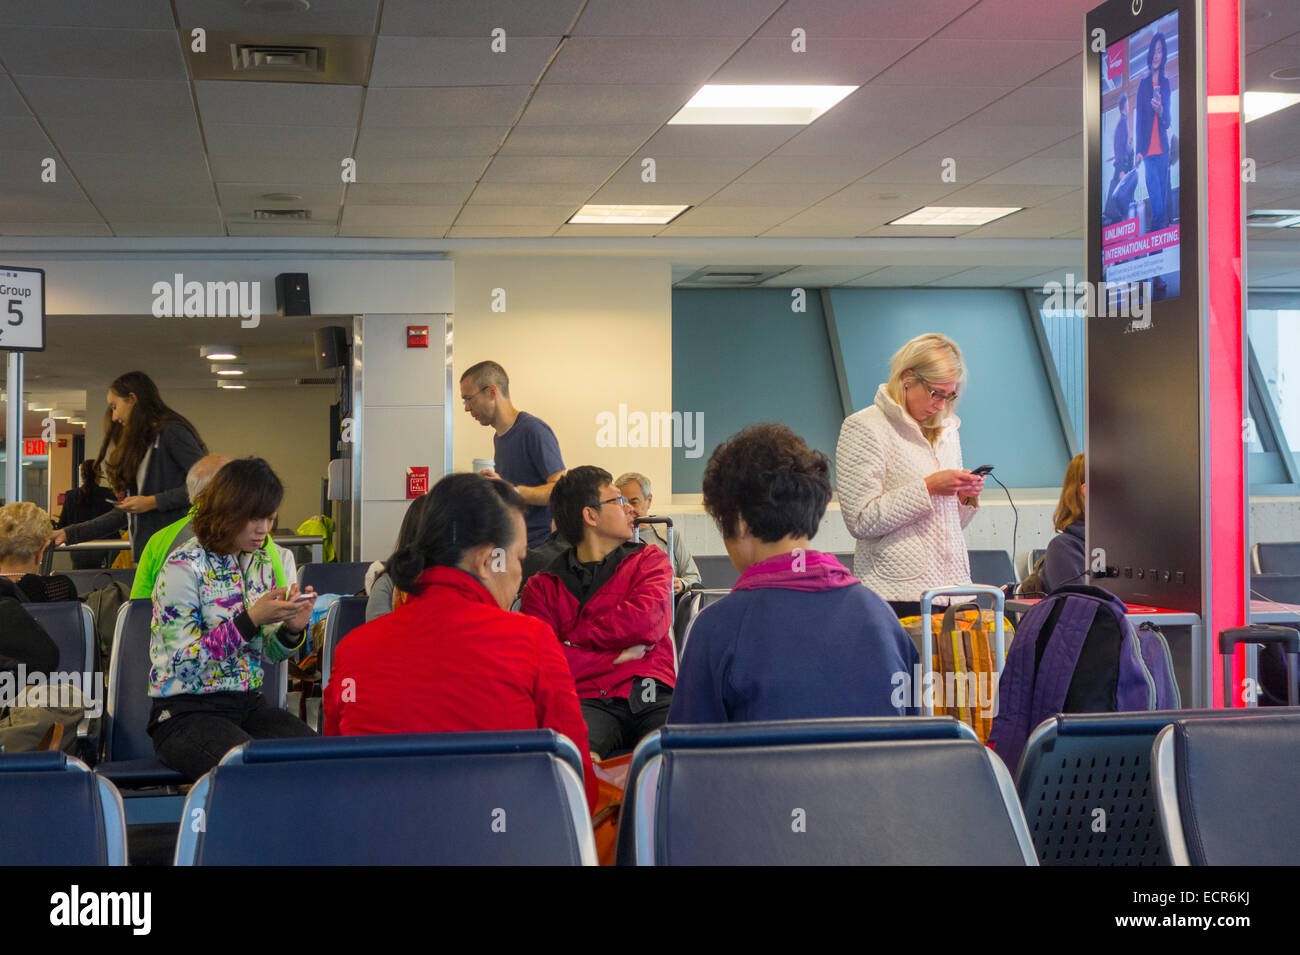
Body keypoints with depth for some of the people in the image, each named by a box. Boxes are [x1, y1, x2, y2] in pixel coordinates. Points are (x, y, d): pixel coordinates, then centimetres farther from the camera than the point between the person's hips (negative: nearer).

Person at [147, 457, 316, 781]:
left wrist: (291, 629, -6)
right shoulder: (184, 566, -10)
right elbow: (185, 661, -17)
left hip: (249, 705, 6)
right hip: (185, 712, -6)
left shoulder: (259, 563, 11)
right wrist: (252, 618, -23)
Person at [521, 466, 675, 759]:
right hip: (589, 700, -2)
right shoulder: (543, 586, 16)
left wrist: (573, 637, 4)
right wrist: (621, 655, -2)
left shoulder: (649, 559, 21)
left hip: (653, 699, 2)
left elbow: (647, 621, 0)